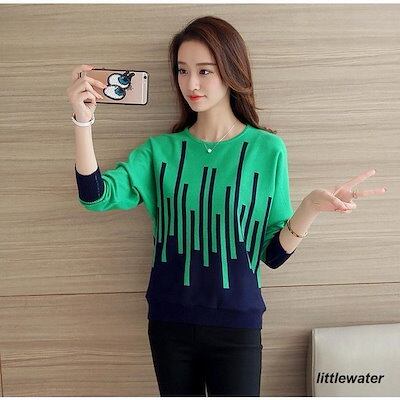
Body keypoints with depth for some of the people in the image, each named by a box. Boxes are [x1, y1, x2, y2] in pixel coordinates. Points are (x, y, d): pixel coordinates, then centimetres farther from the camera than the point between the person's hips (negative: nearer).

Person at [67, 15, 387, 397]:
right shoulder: (161, 150, 1)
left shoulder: (268, 149, -5)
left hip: (237, 326, -2)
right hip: (169, 323, 2)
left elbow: (274, 254, -4)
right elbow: (96, 196, -13)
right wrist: (83, 120, -25)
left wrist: (310, 207, -21)